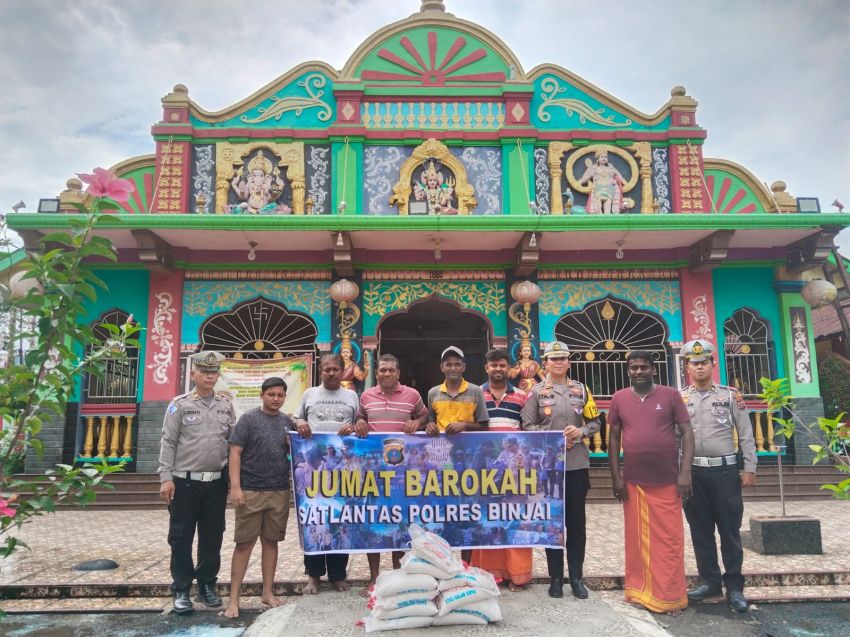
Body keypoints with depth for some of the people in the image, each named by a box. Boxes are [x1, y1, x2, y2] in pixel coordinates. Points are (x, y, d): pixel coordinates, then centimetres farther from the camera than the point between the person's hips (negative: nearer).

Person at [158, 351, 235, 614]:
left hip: (217, 482, 3)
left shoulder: (226, 405, 7)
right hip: (185, 481, -3)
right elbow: (168, 443, -4)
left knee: (212, 536, 11)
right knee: (181, 537, 4)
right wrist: (166, 478, -10)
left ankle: (207, 585, 26)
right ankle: (181, 590, 18)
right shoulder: (180, 404, -3)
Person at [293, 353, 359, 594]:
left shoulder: (351, 396, 10)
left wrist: (353, 427, -11)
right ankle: (314, 574, 16)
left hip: (343, 464, 0)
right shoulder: (309, 394, 10)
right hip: (313, 463, 0)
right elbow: (296, 420, 15)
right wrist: (299, 423, -8)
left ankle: (338, 574, 16)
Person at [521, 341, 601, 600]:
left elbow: (595, 422, 11)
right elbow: (527, 426, -4)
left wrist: (580, 431, -9)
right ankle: (555, 577, 18)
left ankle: (576, 576, 20)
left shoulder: (581, 389, 9)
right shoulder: (536, 392, 1)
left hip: (577, 464, 2)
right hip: (547, 464, -2)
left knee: (577, 522, 8)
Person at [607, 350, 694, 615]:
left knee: (670, 540, 5)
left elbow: (687, 433, -1)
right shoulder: (619, 398, 4)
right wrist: (616, 476, 2)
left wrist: (685, 472, -9)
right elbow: (614, 438, 7)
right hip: (633, 482, 2)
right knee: (638, 539, 9)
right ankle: (640, 593, 22)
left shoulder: (671, 395, 0)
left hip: (667, 481, -1)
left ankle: (670, 597, 17)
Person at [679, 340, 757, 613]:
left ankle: (734, 586, 16)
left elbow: (746, 434, 3)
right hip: (692, 473, 2)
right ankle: (710, 581, 23)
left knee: (730, 530, 4)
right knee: (700, 530, 9)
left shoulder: (731, 395, 3)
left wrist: (750, 469, -2)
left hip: (725, 471, -1)